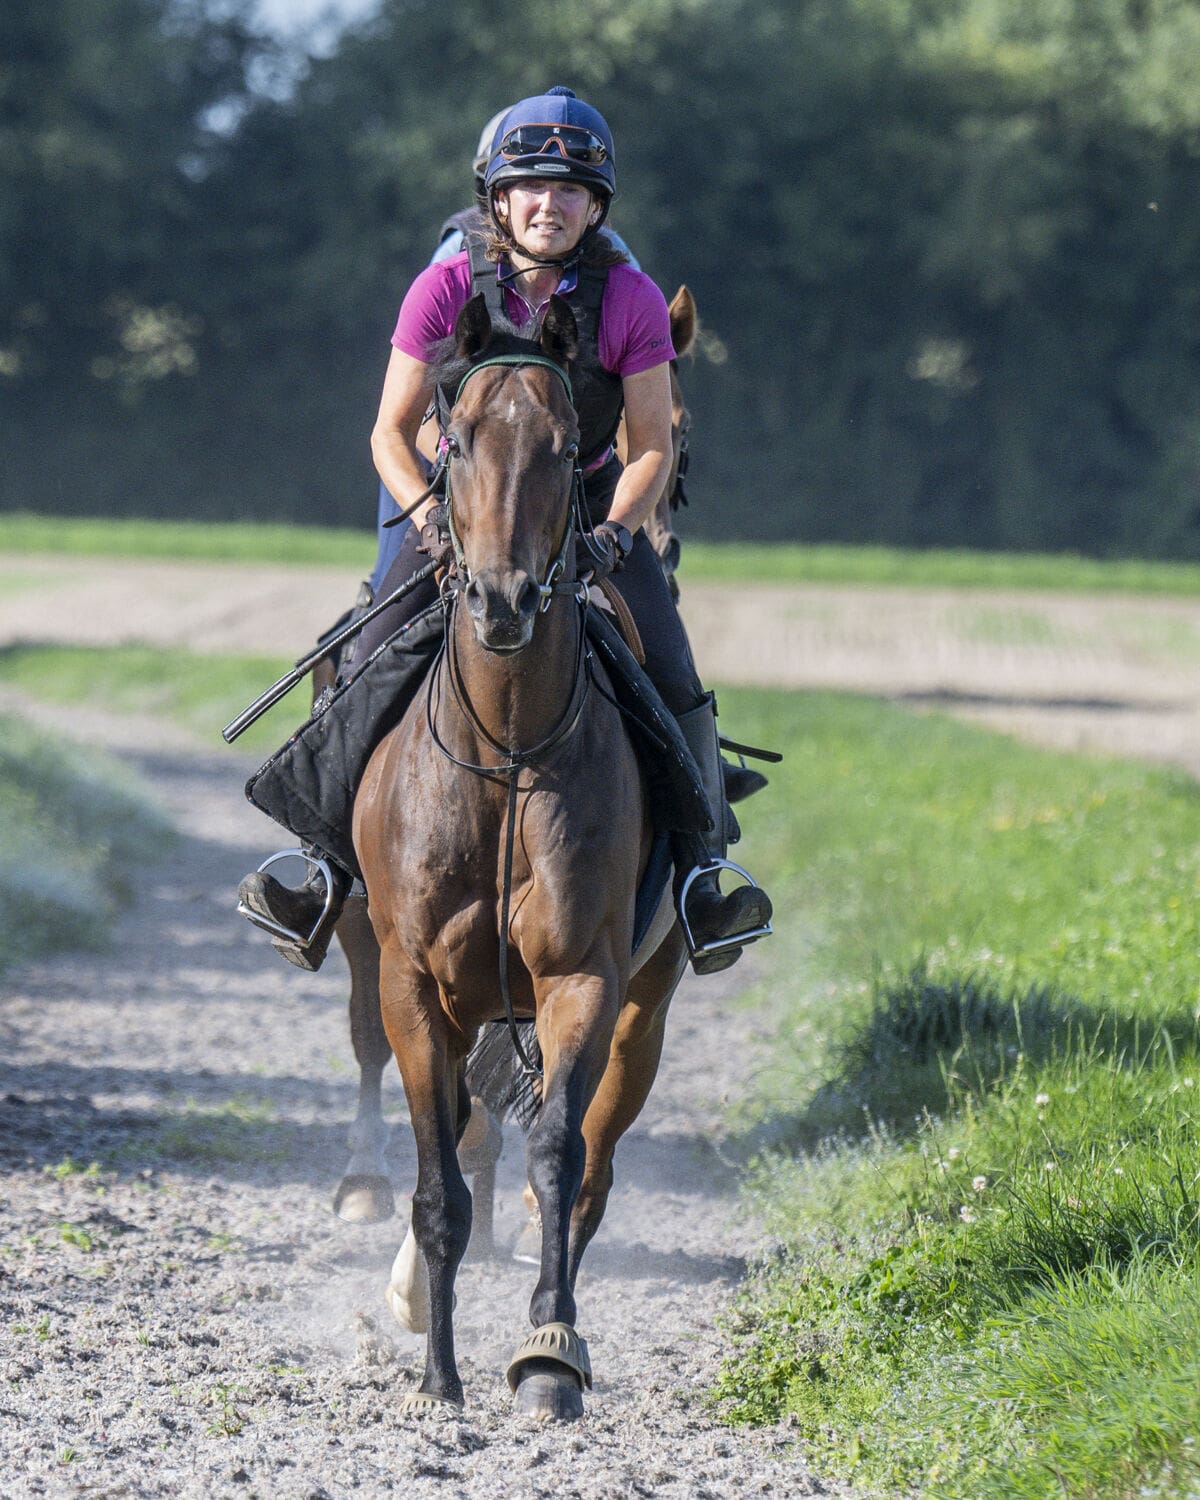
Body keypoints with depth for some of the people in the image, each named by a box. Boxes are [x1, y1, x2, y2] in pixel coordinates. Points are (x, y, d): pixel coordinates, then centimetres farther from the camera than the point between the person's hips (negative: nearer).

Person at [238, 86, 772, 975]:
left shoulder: (632, 301, -14)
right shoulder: (447, 290, -14)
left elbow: (653, 445, -9)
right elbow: (392, 433, -9)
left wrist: (611, 535, -26)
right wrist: (433, 519, -27)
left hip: (589, 497, 0)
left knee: (669, 670, -17)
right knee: (373, 663, -15)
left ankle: (699, 876, -10)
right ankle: (332, 868, -7)